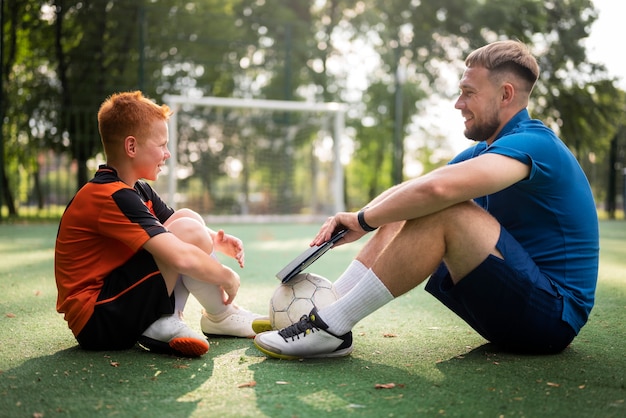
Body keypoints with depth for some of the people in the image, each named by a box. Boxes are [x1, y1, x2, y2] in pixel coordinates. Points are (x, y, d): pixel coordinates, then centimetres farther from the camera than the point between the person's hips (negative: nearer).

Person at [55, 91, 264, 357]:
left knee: (188, 217, 5)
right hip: (97, 324, -10)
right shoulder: (113, 196, -22)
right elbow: (182, 259, -30)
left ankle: (166, 323, -6)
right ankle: (221, 318, 0)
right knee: (187, 229, -20)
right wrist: (227, 277, -14)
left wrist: (216, 241, -3)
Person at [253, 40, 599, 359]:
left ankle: (333, 327, -23)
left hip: (554, 315, -9)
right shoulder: (485, 150, 14)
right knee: (402, 219, 5)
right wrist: (353, 222, -10)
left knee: (443, 212, -28)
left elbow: (436, 188, -34)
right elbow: (411, 189, 8)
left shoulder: (532, 143, -18)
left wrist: (364, 219, -19)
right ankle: (320, 310, -3)